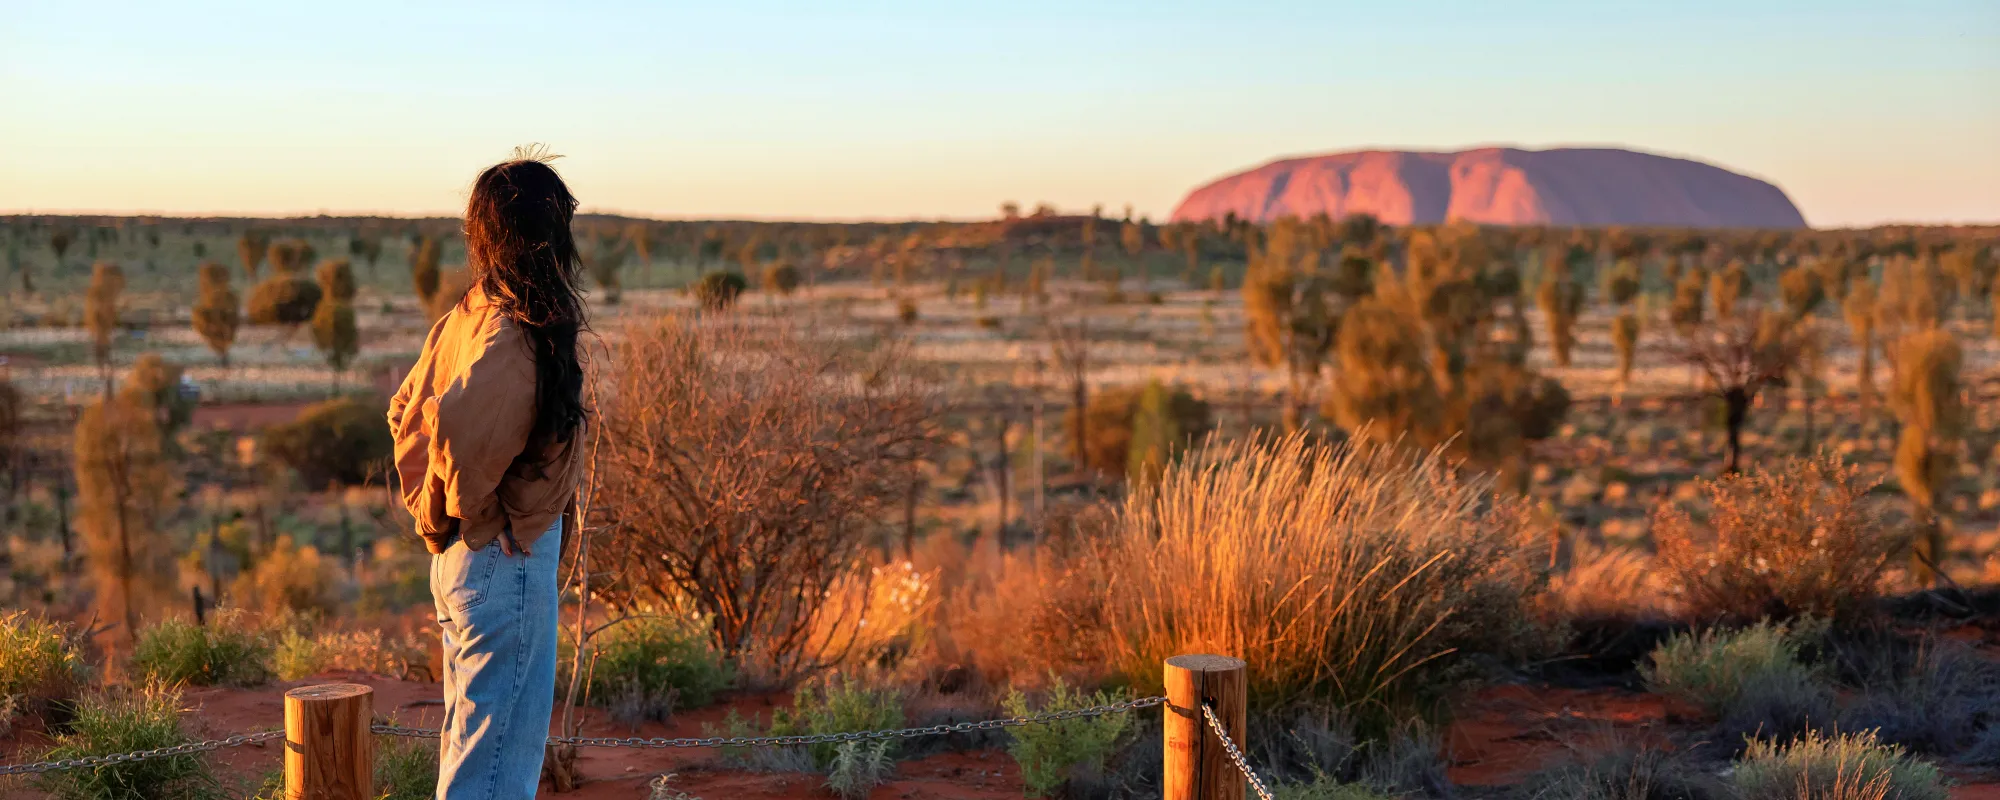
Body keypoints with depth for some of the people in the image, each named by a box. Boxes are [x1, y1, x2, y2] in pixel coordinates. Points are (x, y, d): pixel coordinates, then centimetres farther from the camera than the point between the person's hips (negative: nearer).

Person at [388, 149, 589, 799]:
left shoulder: (469, 316, 6)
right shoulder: (520, 335, -21)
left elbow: (406, 411, 16)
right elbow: (455, 424, -32)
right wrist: (464, 512, -15)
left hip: (460, 555, 9)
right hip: (509, 561, -9)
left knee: (469, 738, 20)